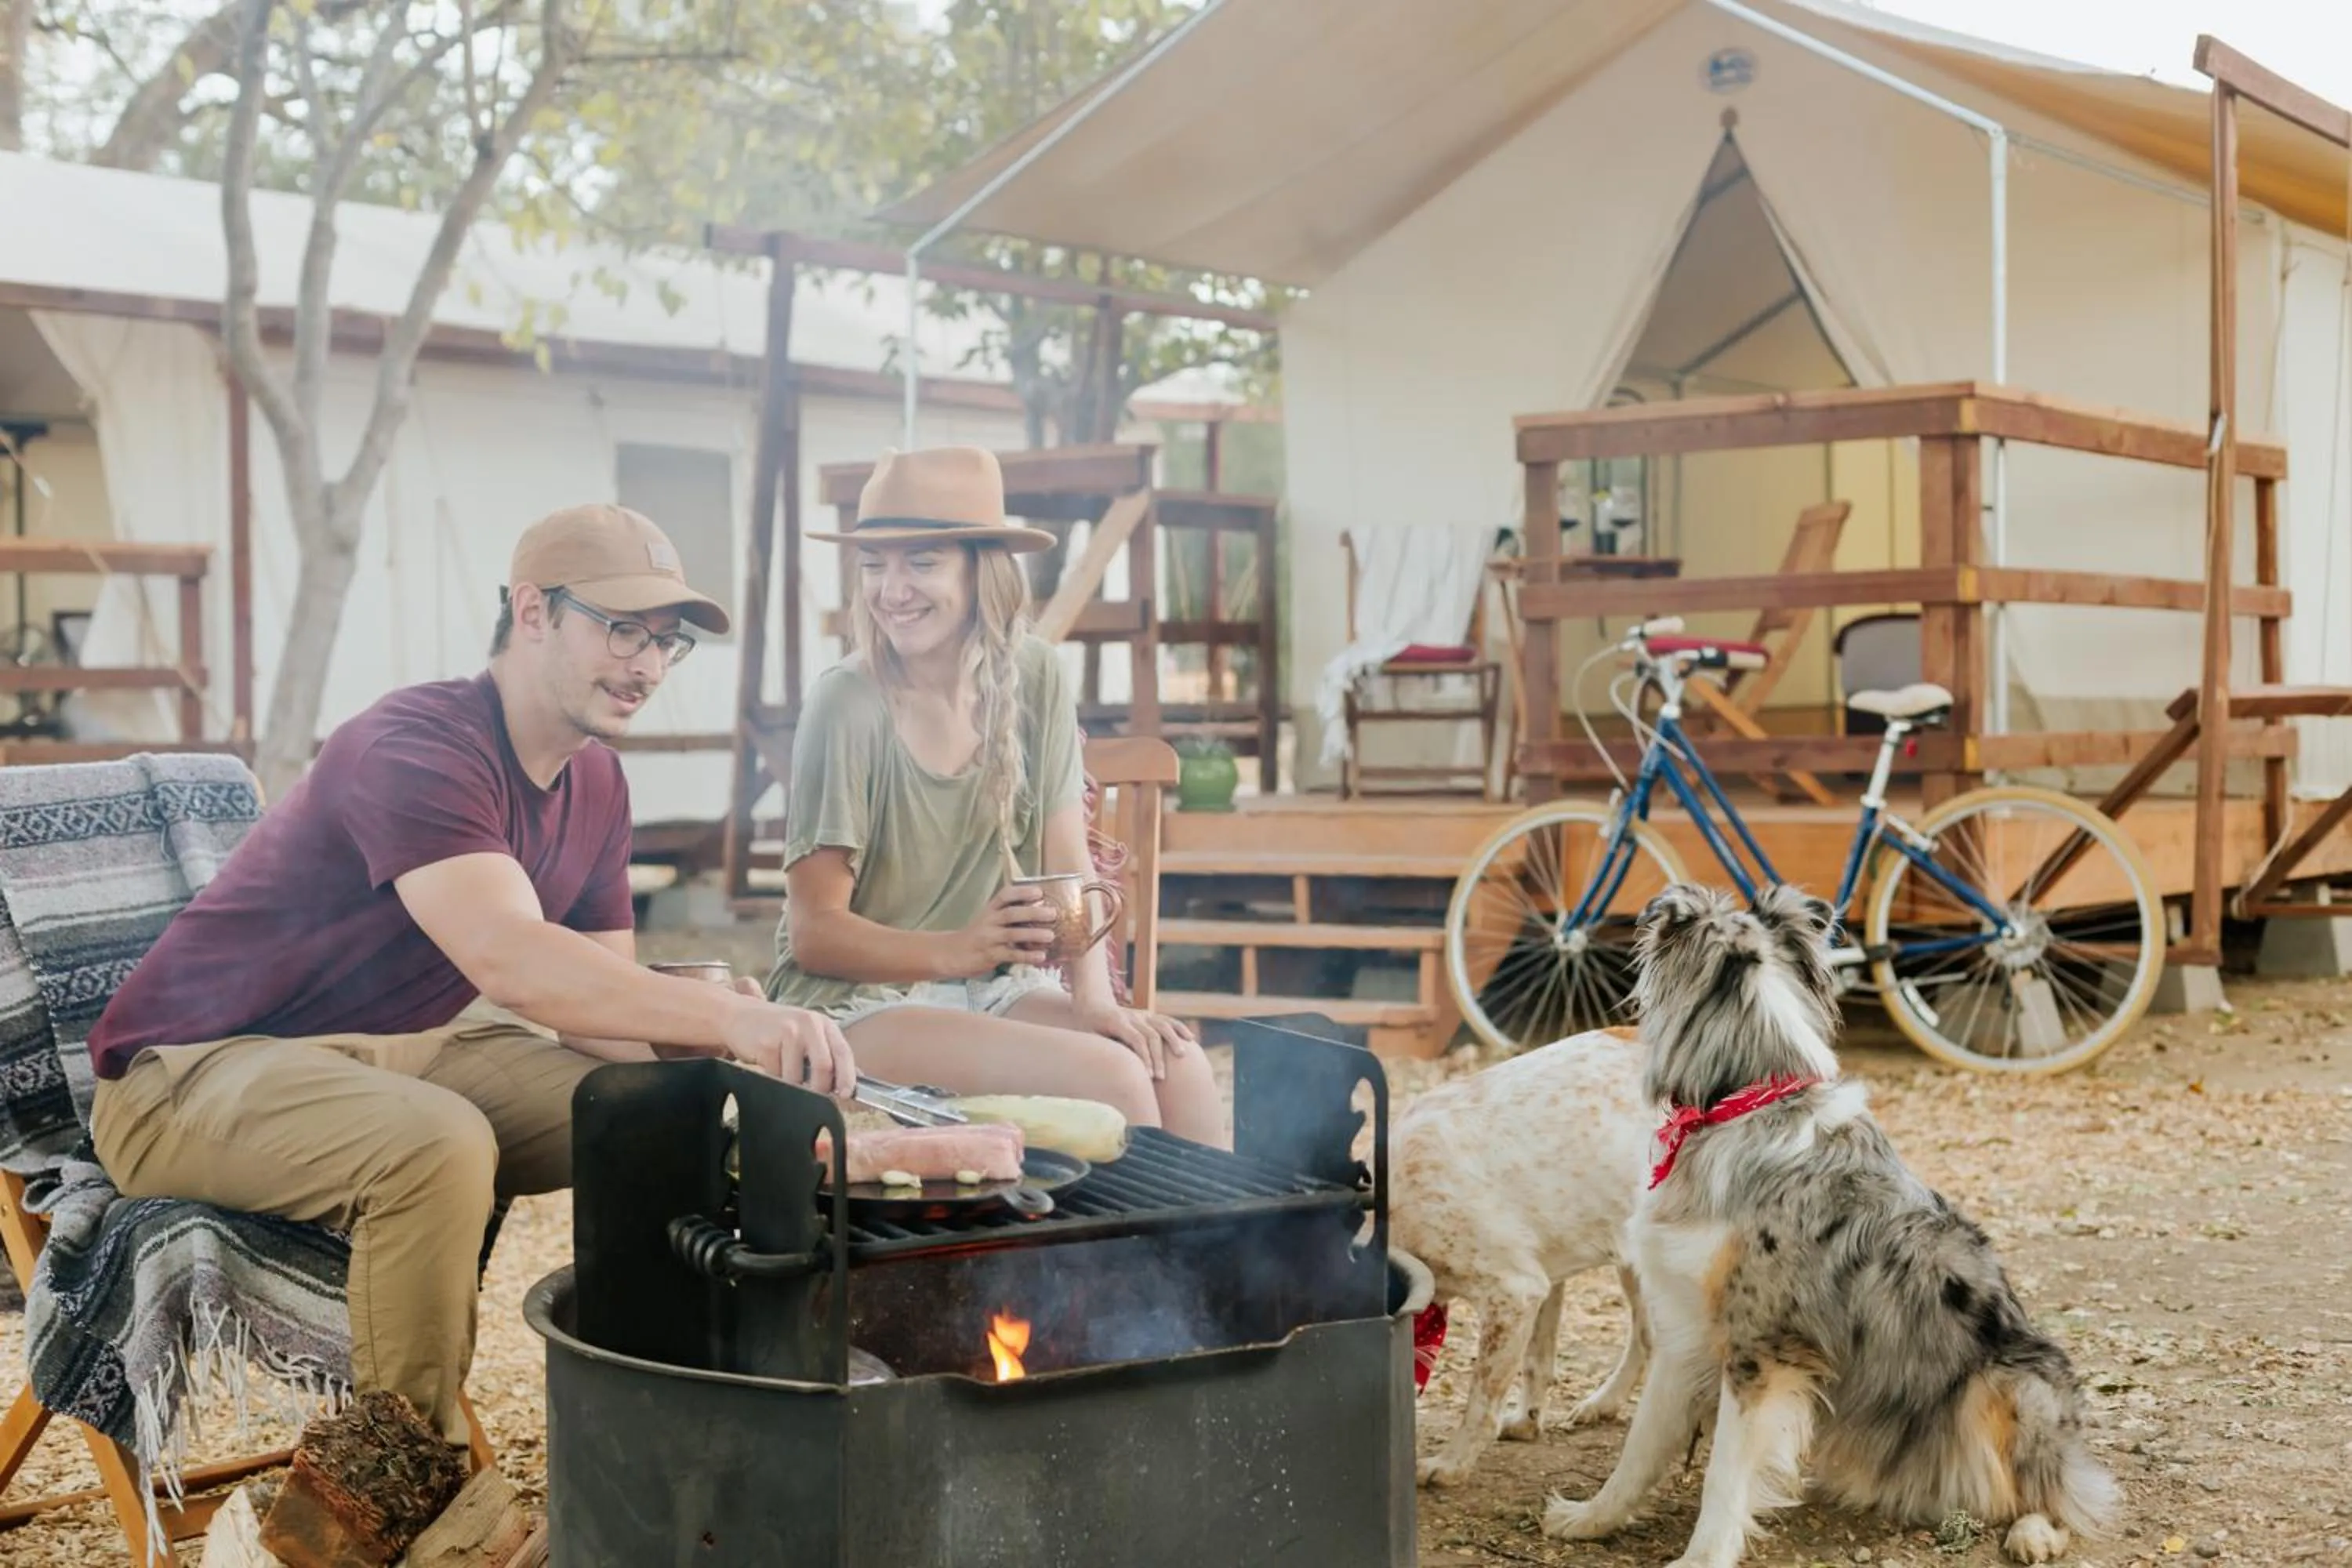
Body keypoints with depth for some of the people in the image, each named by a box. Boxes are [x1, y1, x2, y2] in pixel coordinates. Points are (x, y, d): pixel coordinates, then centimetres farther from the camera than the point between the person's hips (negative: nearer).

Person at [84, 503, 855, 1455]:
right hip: (193, 1067, -9)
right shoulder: (418, 749, -25)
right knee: (437, 1146, -37)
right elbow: (508, 960, -41)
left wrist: (703, 1037, -20)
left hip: (396, 1051, 9)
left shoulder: (596, 783, 4)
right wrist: (726, 1017, -46)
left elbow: (596, 1003, 2)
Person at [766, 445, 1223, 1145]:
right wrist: (957, 951, -30)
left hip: (998, 990, 5)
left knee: (1179, 1066, -21)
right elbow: (814, 931, -14)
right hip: (855, 1001, -4)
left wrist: (1095, 998, -17)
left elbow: (1068, 864, 0)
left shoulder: (1036, 681, -1)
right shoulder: (846, 706, -15)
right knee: (1107, 1078, -25)